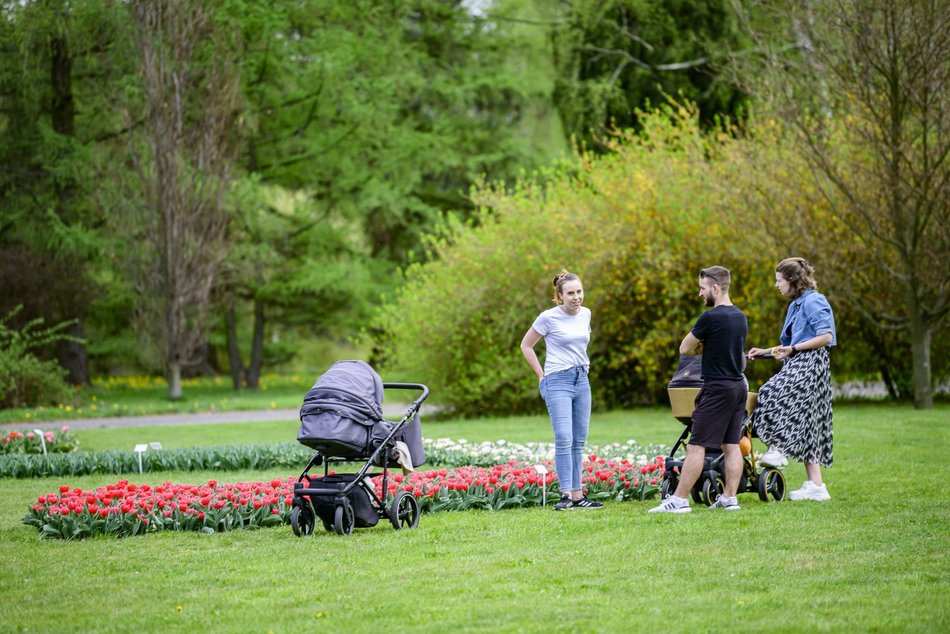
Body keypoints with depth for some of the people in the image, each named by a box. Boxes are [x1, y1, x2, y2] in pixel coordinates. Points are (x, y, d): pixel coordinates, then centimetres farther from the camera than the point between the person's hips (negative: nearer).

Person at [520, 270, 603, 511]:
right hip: (558, 382, -6)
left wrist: (583, 364, 14)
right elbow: (526, 346, 0)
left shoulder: (585, 314, 8)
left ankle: (577, 495, 10)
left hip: (582, 380, 6)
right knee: (564, 439, -16)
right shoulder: (549, 318, -10)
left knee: (579, 441, 6)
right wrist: (542, 375, -2)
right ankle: (565, 495, -15)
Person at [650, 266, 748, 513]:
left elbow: (685, 348, -6)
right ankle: (730, 497, 10)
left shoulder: (710, 317, -15)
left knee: (696, 445, -7)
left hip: (717, 388, -8)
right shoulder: (740, 317, 10)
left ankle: (679, 500, -8)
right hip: (739, 386, 8)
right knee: (731, 444, 10)